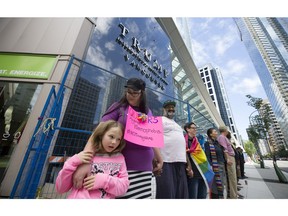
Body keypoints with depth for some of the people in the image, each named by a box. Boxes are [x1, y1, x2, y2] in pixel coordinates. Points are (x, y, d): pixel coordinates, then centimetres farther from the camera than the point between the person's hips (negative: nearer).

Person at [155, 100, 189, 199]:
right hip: (166, 161, -8)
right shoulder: (159, 120, -1)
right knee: (167, 193, -3)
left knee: (181, 193, 14)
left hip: (180, 162, 8)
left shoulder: (177, 125, 24)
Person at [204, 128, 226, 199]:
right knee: (215, 186, -1)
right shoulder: (207, 143, -10)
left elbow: (222, 155, 16)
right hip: (215, 167, -7)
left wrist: (224, 164, 12)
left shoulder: (218, 143, 13)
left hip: (222, 166, 7)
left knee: (221, 185, 14)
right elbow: (207, 156, -15)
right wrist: (210, 167, -21)